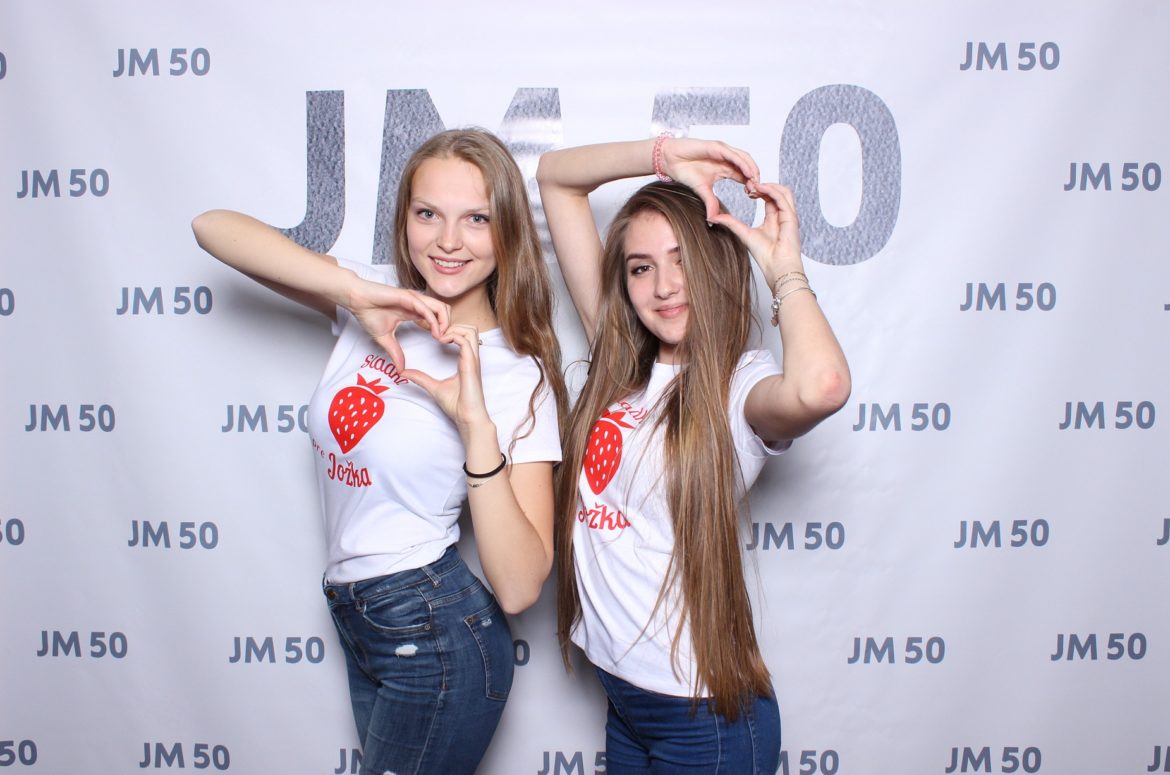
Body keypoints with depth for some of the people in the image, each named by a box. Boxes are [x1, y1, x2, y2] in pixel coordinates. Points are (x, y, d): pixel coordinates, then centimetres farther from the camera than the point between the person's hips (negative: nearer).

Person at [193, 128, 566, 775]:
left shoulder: (519, 375, -16)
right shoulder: (376, 300, -3)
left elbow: (517, 589, -23)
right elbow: (213, 226, -12)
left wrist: (477, 424, -32)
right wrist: (351, 288, -25)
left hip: (434, 638, -6)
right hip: (358, 624, 6)